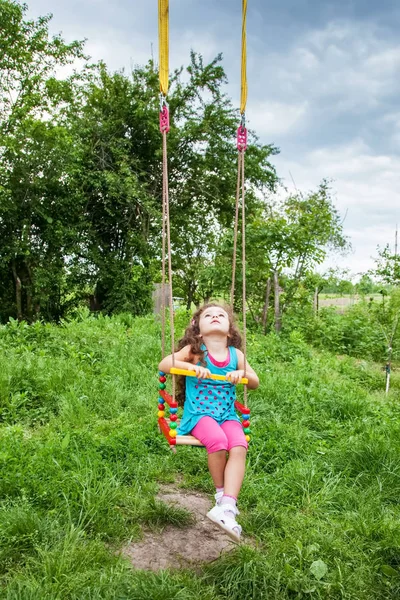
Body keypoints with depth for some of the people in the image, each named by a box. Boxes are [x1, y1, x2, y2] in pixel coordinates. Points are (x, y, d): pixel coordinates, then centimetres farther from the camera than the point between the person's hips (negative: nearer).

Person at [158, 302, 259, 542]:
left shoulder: (236, 354, 6)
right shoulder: (195, 351, -2)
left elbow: (255, 382, 12)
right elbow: (163, 365, -9)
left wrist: (242, 374, -10)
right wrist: (190, 366, -24)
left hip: (227, 415, 3)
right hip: (199, 413, -3)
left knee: (239, 447, -27)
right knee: (218, 441, -33)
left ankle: (227, 507, -30)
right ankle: (221, 493, -8)